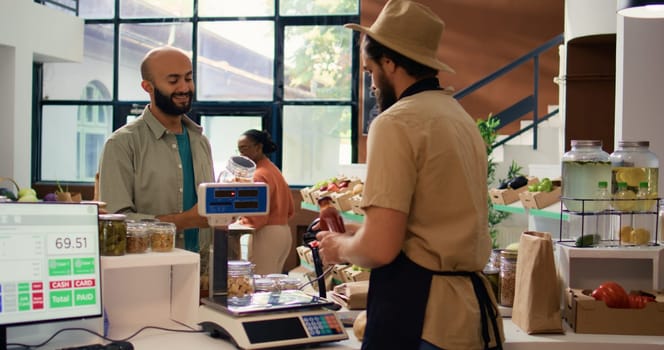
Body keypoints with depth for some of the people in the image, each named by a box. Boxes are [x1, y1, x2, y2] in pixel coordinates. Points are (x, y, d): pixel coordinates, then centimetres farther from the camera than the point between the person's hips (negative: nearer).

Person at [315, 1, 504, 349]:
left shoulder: (397, 122, -13)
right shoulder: (463, 118, 14)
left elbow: (380, 248, -20)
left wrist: (340, 246, 1)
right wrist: (359, 234, 21)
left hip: (418, 311, -8)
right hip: (470, 305, 9)